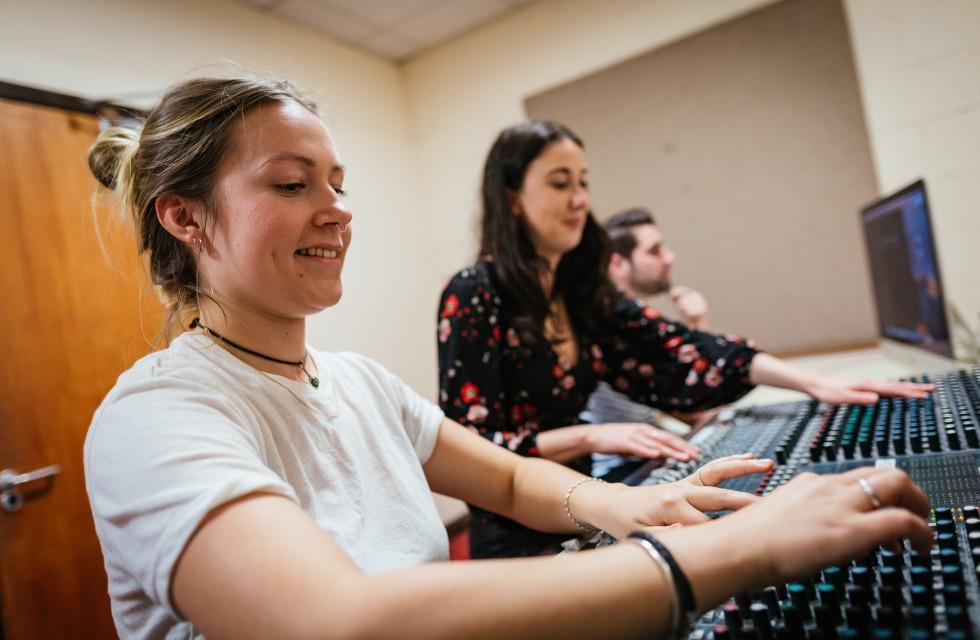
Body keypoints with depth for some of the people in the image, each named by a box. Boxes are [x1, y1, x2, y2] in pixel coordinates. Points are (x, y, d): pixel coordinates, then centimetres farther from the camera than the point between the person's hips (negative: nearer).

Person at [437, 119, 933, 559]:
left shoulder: (577, 287, 3)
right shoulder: (473, 297, -17)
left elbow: (674, 351, -4)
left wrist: (814, 383, -11)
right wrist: (590, 437, -26)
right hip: (519, 541, -6)